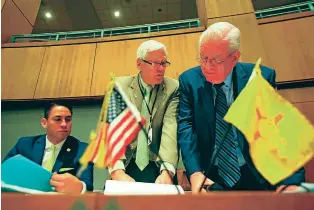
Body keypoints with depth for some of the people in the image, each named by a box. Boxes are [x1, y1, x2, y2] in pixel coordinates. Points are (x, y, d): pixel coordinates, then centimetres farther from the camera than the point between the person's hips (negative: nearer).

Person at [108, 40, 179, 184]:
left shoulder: (173, 88, 0)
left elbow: (171, 129, -12)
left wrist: (166, 171, -26)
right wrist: (118, 170, -23)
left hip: (158, 167, 0)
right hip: (126, 166, 0)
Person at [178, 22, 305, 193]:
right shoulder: (188, 80, -2)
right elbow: (185, 127, -8)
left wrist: (292, 182, -17)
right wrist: (195, 172, -22)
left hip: (256, 176, 2)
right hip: (209, 176, -1)